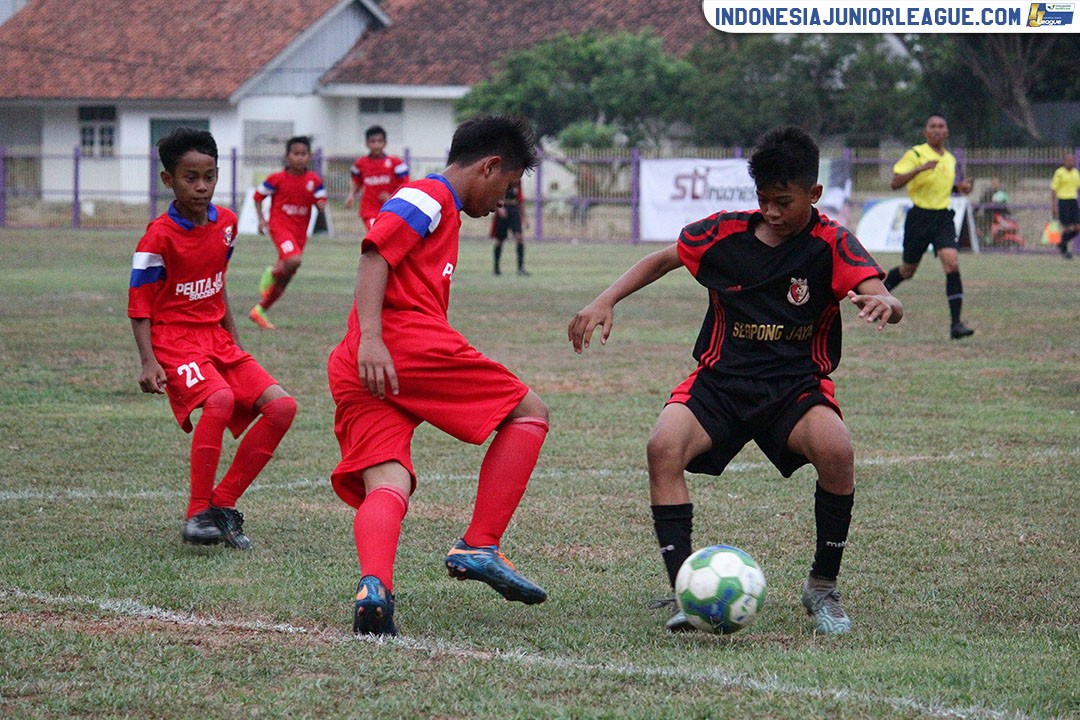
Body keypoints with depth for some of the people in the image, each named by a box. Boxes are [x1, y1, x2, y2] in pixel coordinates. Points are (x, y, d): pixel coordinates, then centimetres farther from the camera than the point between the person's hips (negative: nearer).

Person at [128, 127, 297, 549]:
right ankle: (198, 515, -25)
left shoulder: (226, 223, 8)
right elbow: (139, 307, -10)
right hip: (175, 341, -7)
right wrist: (148, 362, -20)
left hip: (217, 340, 7)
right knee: (220, 400, -34)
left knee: (281, 406, -8)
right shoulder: (159, 237, -12)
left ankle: (223, 504, -1)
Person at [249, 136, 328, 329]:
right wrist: (261, 219, -6)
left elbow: (321, 203, 7)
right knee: (293, 260, -33)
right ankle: (271, 273, -2)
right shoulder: (278, 179, -7)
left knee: (283, 281, 9)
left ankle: (259, 310, 23)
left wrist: (321, 204, -17)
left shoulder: (314, 180, 2)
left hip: (300, 231, 5)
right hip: (280, 225, -5)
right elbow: (258, 196, 4)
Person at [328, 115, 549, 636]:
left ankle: (374, 586, -36)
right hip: (407, 344, -9)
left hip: (354, 374, 9)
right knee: (529, 413, 5)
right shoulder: (431, 197, 3)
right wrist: (370, 338, -23)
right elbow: (375, 254, -12)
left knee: (386, 488, -8)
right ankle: (479, 546, -4)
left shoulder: (437, 206, 32)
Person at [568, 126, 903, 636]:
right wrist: (606, 301, 3)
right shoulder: (725, 233, -1)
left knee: (836, 449, -33)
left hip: (796, 384, -2)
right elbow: (661, 260, 16)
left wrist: (882, 303, -48)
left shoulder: (831, 244, -8)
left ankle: (823, 587, -9)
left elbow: (881, 297, -23)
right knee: (663, 446, -28)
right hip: (720, 380, 2)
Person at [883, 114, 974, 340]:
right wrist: (919, 169, -30)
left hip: (943, 218, 4)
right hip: (919, 217, -4)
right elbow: (894, 183, -18)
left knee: (952, 264, -17)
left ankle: (956, 323, -19)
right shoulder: (915, 155, -8)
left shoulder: (950, 159, 11)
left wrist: (960, 187, 7)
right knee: (907, 270, 10)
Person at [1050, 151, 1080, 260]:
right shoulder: (1059, 172, -7)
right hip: (1062, 201, -6)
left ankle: (1061, 243, 21)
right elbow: (1053, 190, -7)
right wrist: (1053, 206, -11)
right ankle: (1064, 251, 14)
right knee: (1067, 228, -5)